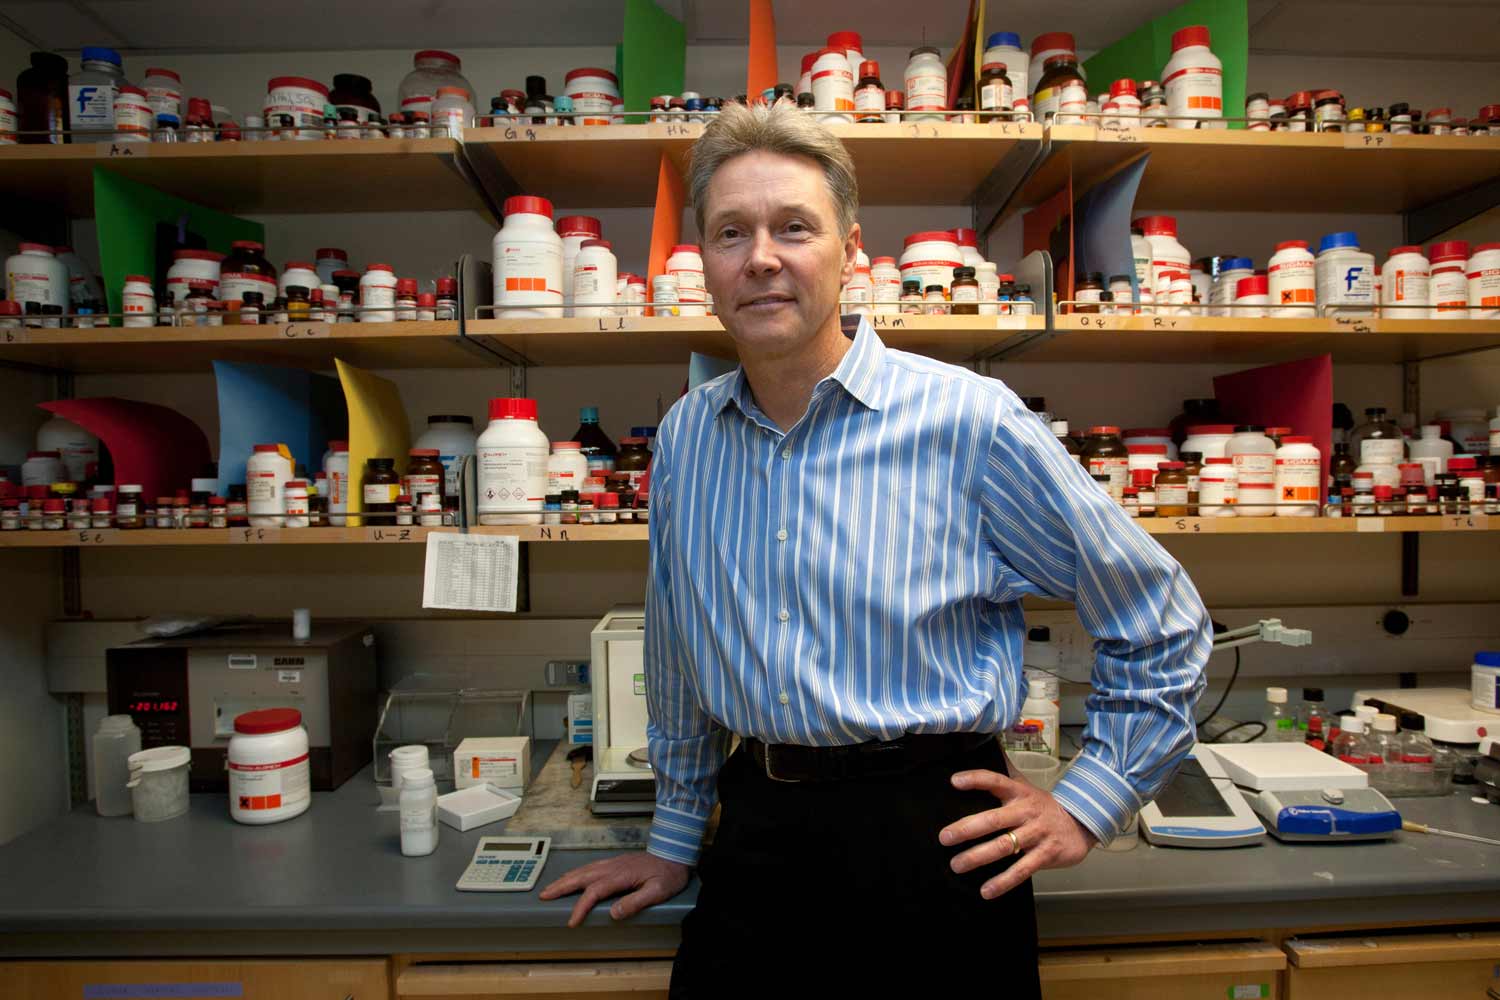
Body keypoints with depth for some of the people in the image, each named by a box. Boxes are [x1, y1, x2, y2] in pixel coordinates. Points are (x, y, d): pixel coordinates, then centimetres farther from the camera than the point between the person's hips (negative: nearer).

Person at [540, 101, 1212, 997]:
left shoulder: (972, 423, -12)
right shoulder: (685, 437, 2)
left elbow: (1163, 625, -1)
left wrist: (1087, 805, -2)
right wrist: (676, 839, 18)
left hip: (932, 849, -3)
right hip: (755, 840, 4)